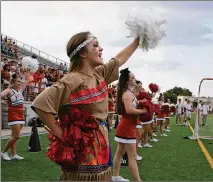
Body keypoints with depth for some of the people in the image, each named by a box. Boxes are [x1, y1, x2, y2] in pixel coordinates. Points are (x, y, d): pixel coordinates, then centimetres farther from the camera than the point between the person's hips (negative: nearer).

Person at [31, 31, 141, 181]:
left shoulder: (100, 74, 5)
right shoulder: (72, 81, -20)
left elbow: (120, 58, 20)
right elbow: (40, 104, -26)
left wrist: (139, 39, 23)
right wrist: (62, 134, -19)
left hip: (101, 146, 8)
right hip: (83, 150, -8)